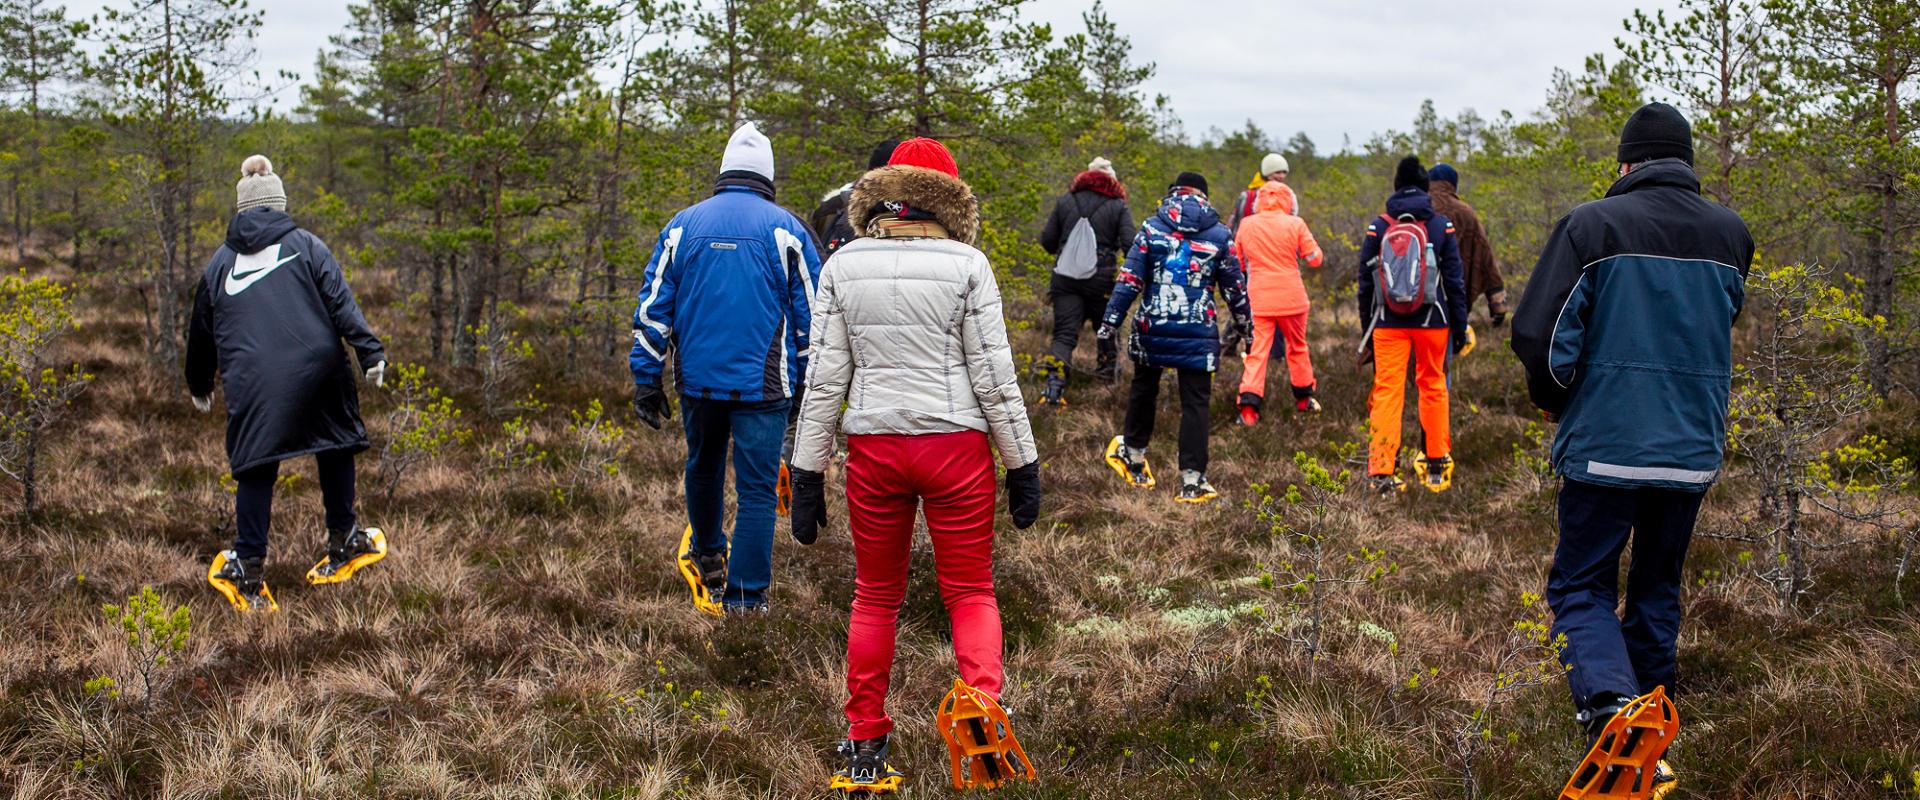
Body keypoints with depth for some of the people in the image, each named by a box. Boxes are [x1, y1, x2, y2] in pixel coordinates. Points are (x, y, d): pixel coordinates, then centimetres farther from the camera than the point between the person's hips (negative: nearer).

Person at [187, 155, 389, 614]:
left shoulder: (220, 263, 17)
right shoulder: (306, 245, 10)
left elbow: (200, 330, 25)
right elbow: (340, 301, -3)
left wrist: (199, 386, 37)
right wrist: (370, 352, -9)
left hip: (251, 383, 1)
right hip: (317, 371, -1)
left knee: (255, 471, 6)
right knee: (336, 449, 17)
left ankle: (249, 569, 3)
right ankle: (343, 545, 23)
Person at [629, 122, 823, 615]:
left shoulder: (683, 226, 6)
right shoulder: (785, 229, 0)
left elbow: (653, 306, 5)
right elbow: (811, 314, 1)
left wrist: (646, 379, 8)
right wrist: (809, 387, 8)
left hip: (697, 380, 3)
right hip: (762, 384, -3)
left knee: (703, 467, 24)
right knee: (757, 490, 0)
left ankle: (707, 557, 45)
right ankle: (745, 598, -2)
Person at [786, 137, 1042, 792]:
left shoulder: (842, 267, 1)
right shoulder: (966, 265, -5)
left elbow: (824, 378, 0)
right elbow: (994, 377, -5)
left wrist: (808, 474, 6)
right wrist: (1022, 465, 4)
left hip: (873, 446, 2)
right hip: (955, 444, -2)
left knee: (875, 596, 16)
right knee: (970, 592, 9)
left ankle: (864, 748, 20)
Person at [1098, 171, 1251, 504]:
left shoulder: (1151, 228, 0)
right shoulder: (1220, 235, 2)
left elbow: (1130, 280, -4)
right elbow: (1235, 288, 9)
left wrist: (1110, 321, -1)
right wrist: (1244, 327, 22)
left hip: (1152, 328, 1)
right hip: (1198, 334, -1)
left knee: (1143, 389, 22)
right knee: (1195, 403, 3)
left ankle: (1133, 454, 37)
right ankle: (1192, 479, 0)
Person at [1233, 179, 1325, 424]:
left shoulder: (1246, 225, 0)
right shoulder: (1295, 224, -7)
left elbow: (1238, 263, 12)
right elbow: (1314, 258, -1)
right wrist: (1312, 243, 19)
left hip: (1259, 300, 1)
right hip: (1291, 298, -1)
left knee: (1257, 351, -1)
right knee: (1297, 347, 18)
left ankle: (1248, 405, -16)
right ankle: (1303, 398, 31)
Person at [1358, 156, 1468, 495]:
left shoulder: (1378, 228, 2)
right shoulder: (1441, 226, -1)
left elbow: (1366, 283, 5)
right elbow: (1455, 281, 0)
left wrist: (1367, 329, 13)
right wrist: (1459, 327, 7)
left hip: (1388, 323, 0)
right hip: (1432, 322, 0)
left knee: (1386, 391, 0)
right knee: (1433, 388, 12)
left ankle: (1382, 472, -6)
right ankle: (1436, 467, 18)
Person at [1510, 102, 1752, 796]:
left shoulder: (1592, 226, -10)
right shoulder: (1731, 233, 5)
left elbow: (1538, 333, -13)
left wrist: (1552, 398, 6)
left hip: (1604, 445, -4)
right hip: (1693, 451, 4)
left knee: (1582, 585, 5)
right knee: (1658, 588, 19)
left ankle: (1609, 700, -21)